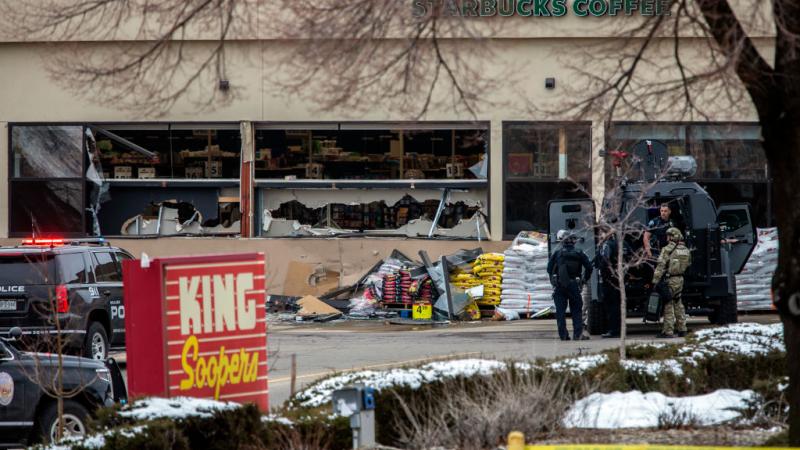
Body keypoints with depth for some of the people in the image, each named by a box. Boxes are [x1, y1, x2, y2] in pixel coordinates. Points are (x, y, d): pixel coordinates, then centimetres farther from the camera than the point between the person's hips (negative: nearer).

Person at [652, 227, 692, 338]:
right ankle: (682, 329, 20)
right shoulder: (686, 251, 8)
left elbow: (660, 266, -16)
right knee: (678, 305, 17)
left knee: (668, 305, -4)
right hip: (680, 279, 7)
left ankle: (668, 331, -6)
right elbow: (688, 265, 15)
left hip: (669, 280, -7)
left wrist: (655, 281, -15)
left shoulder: (667, 250, -13)